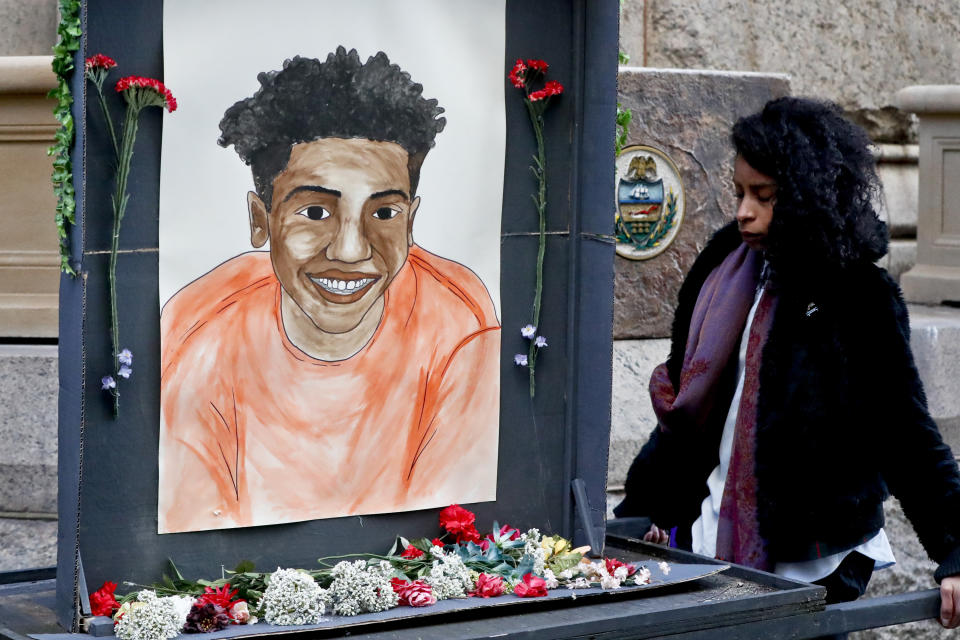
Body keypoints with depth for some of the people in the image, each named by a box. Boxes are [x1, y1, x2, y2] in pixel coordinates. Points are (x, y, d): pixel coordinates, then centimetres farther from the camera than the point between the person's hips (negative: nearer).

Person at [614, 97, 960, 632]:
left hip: (814, 565, -5)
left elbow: (908, 436, -9)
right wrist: (645, 509, 16)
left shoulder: (862, 299, -9)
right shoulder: (727, 272, 8)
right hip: (715, 541, 5)